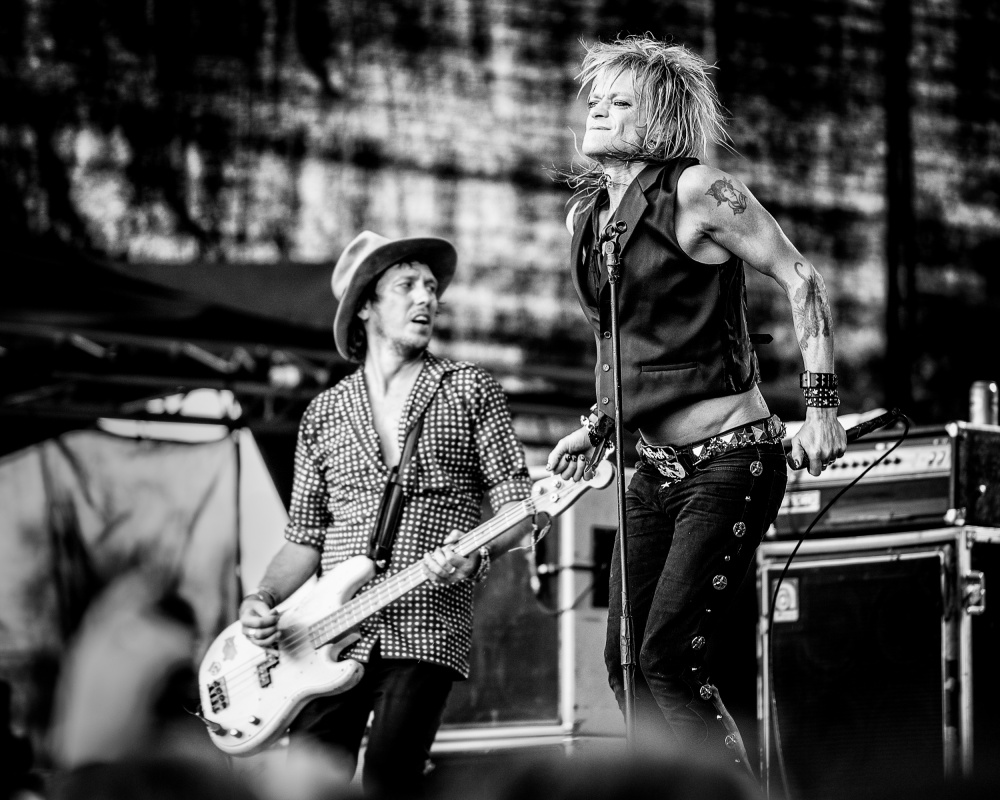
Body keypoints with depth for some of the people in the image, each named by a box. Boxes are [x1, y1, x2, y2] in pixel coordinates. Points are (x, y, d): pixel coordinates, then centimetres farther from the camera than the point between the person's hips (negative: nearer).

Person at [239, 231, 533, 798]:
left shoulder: (470, 390, 9)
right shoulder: (325, 413, 16)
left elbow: (517, 504, 4)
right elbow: (305, 538, 18)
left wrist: (477, 555, -17)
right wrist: (264, 600, 0)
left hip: (428, 630, -2)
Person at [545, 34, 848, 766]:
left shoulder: (695, 191, -12)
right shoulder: (585, 215, 10)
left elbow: (801, 280, -10)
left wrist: (821, 405, -16)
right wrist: (597, 426, 16)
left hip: (730, 459, -8)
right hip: (657, 469, 8)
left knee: (666, 656, -15)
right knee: (625, 660, 5)